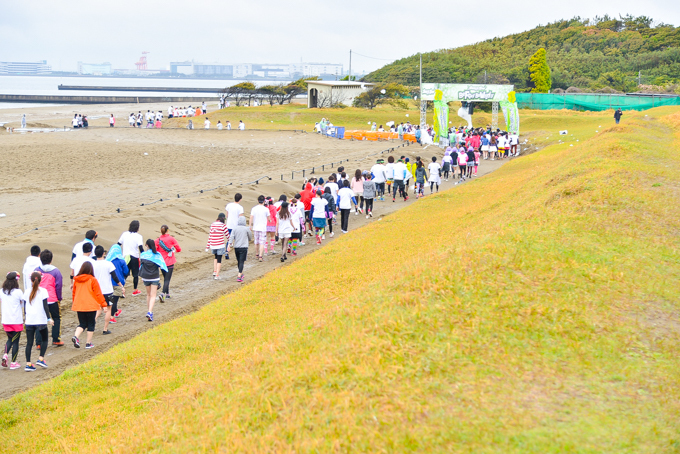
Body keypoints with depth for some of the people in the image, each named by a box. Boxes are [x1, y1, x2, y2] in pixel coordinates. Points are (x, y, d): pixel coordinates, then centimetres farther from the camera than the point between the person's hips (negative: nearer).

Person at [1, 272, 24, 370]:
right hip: (17, 320, -4)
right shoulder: (18, 292, -12)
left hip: (5, 320, 4)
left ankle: (5, 355, -3)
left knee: (10, 339, 20)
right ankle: (13, 363, 8)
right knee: (15, 341, 6)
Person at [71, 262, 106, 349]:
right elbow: (98, 294, -7)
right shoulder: (92, 280, -10)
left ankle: (76, 336, -12)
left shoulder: (76, 280, 3)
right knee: (91, 324, 8)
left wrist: (74, 303, 28)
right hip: (91, 306, -4)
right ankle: (88, 343, 10)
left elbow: (74, 293, 14)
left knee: (82, 324, 13)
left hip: (79, 306, 4)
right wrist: (103, 304, 0)